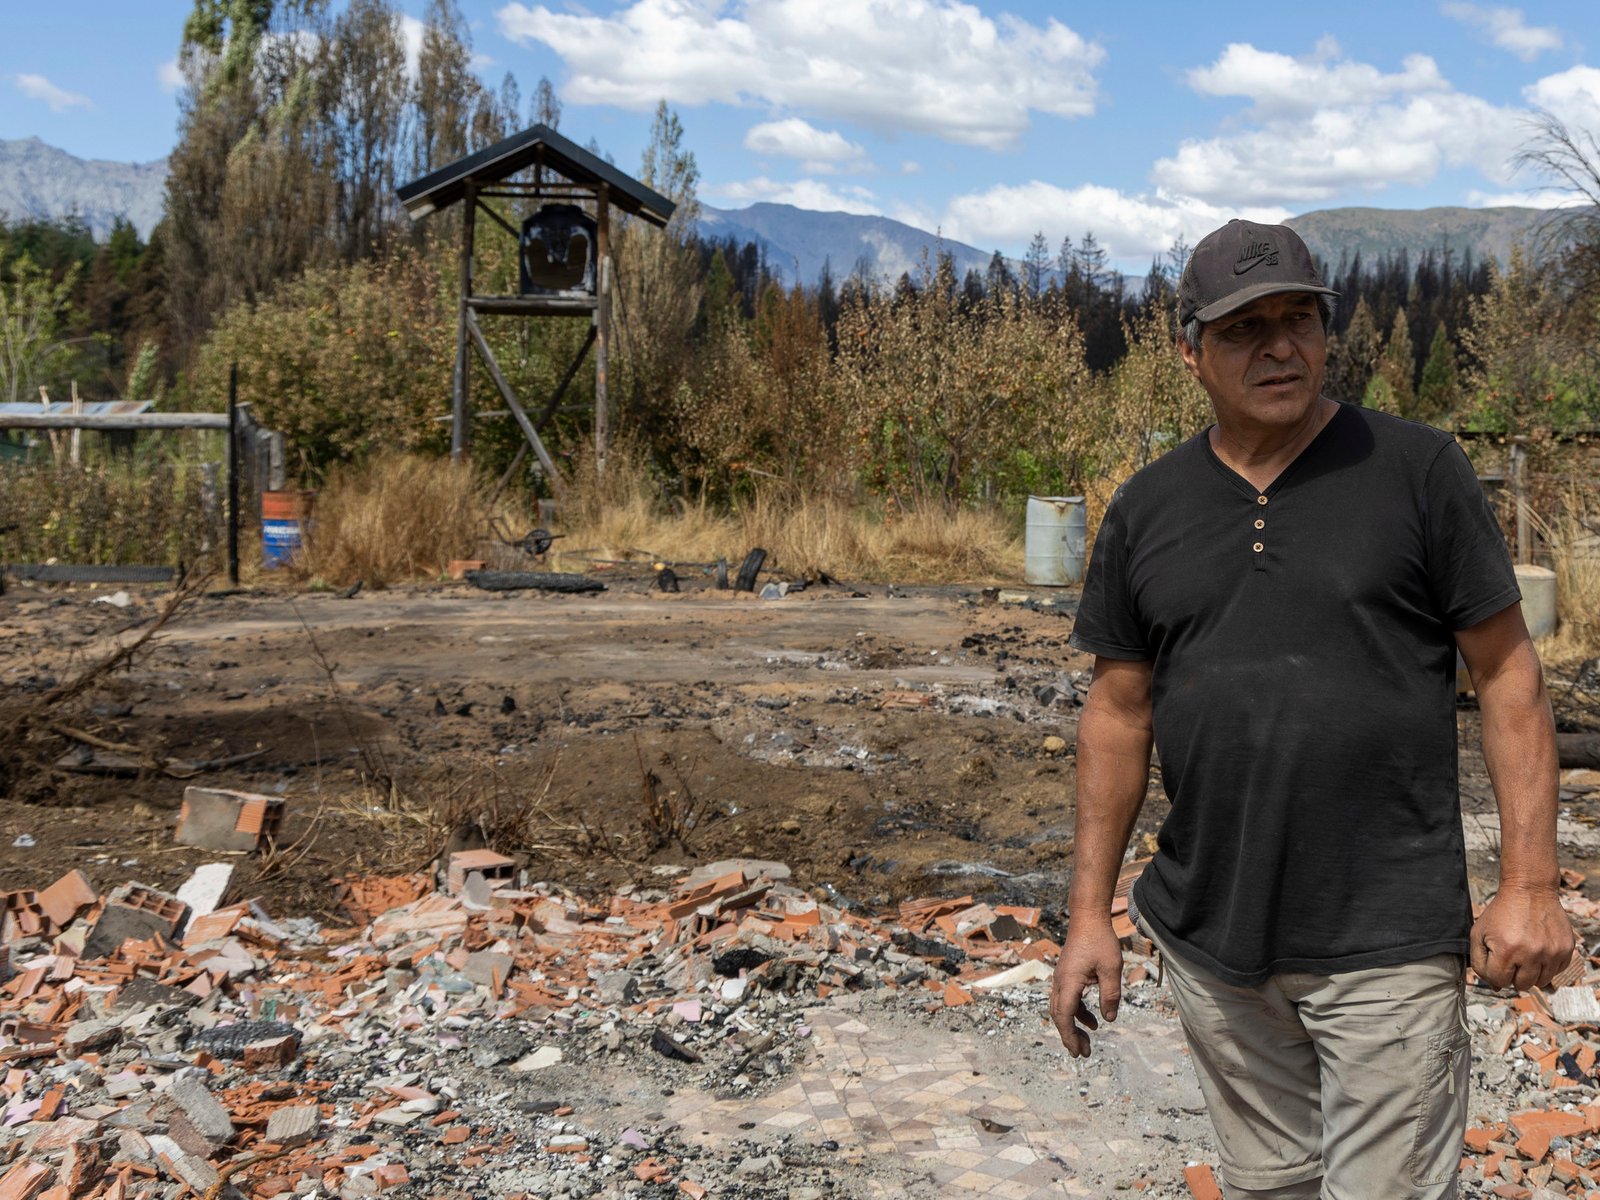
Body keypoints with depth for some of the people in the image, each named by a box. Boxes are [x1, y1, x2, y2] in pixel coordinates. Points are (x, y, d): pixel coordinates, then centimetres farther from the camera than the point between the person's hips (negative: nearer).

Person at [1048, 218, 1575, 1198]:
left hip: (1386, 943, -3)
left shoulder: (1418, 471, -4)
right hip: (1211, 938, 4)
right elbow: (1120, 713, 8)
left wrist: (1530, 884, -10)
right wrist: (1090, 913, 6)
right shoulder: (1145, 511, 5)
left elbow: (1509, 674, -3)